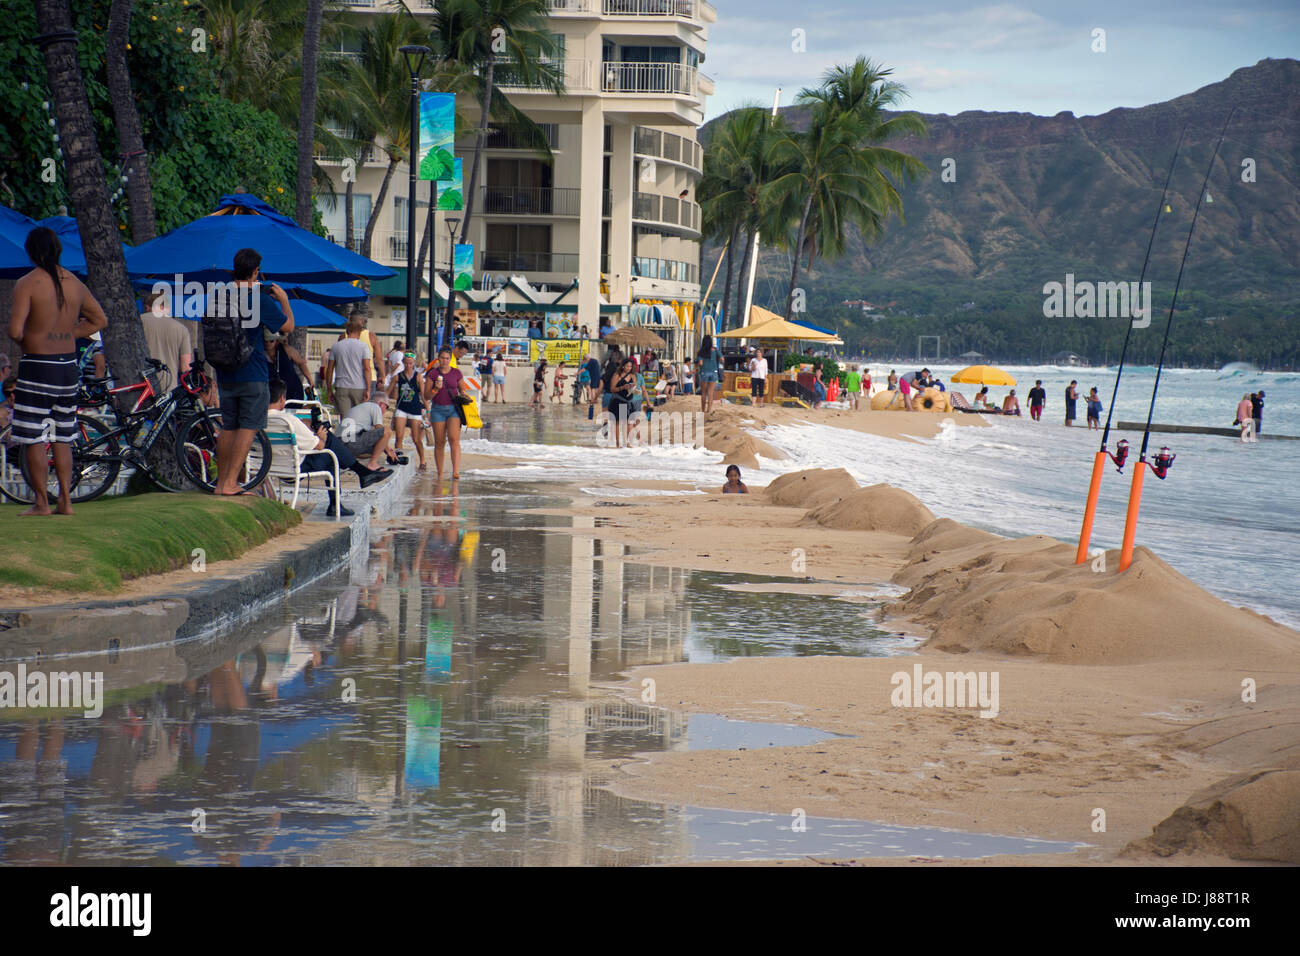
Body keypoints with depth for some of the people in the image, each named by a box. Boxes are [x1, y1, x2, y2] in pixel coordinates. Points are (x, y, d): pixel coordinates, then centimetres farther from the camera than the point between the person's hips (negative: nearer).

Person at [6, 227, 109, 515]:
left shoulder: (26, 284, -12)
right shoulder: (74, 283, 6)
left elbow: (15, 330, -20)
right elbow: (100, 320, 16)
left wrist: (24, 340, 2)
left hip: (37, 365, -6)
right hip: (68, 366, 6)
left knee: (34, 439, 1)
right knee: (62, 439, 13)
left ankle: (41, 502, 3)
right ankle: (65, 500, 13)